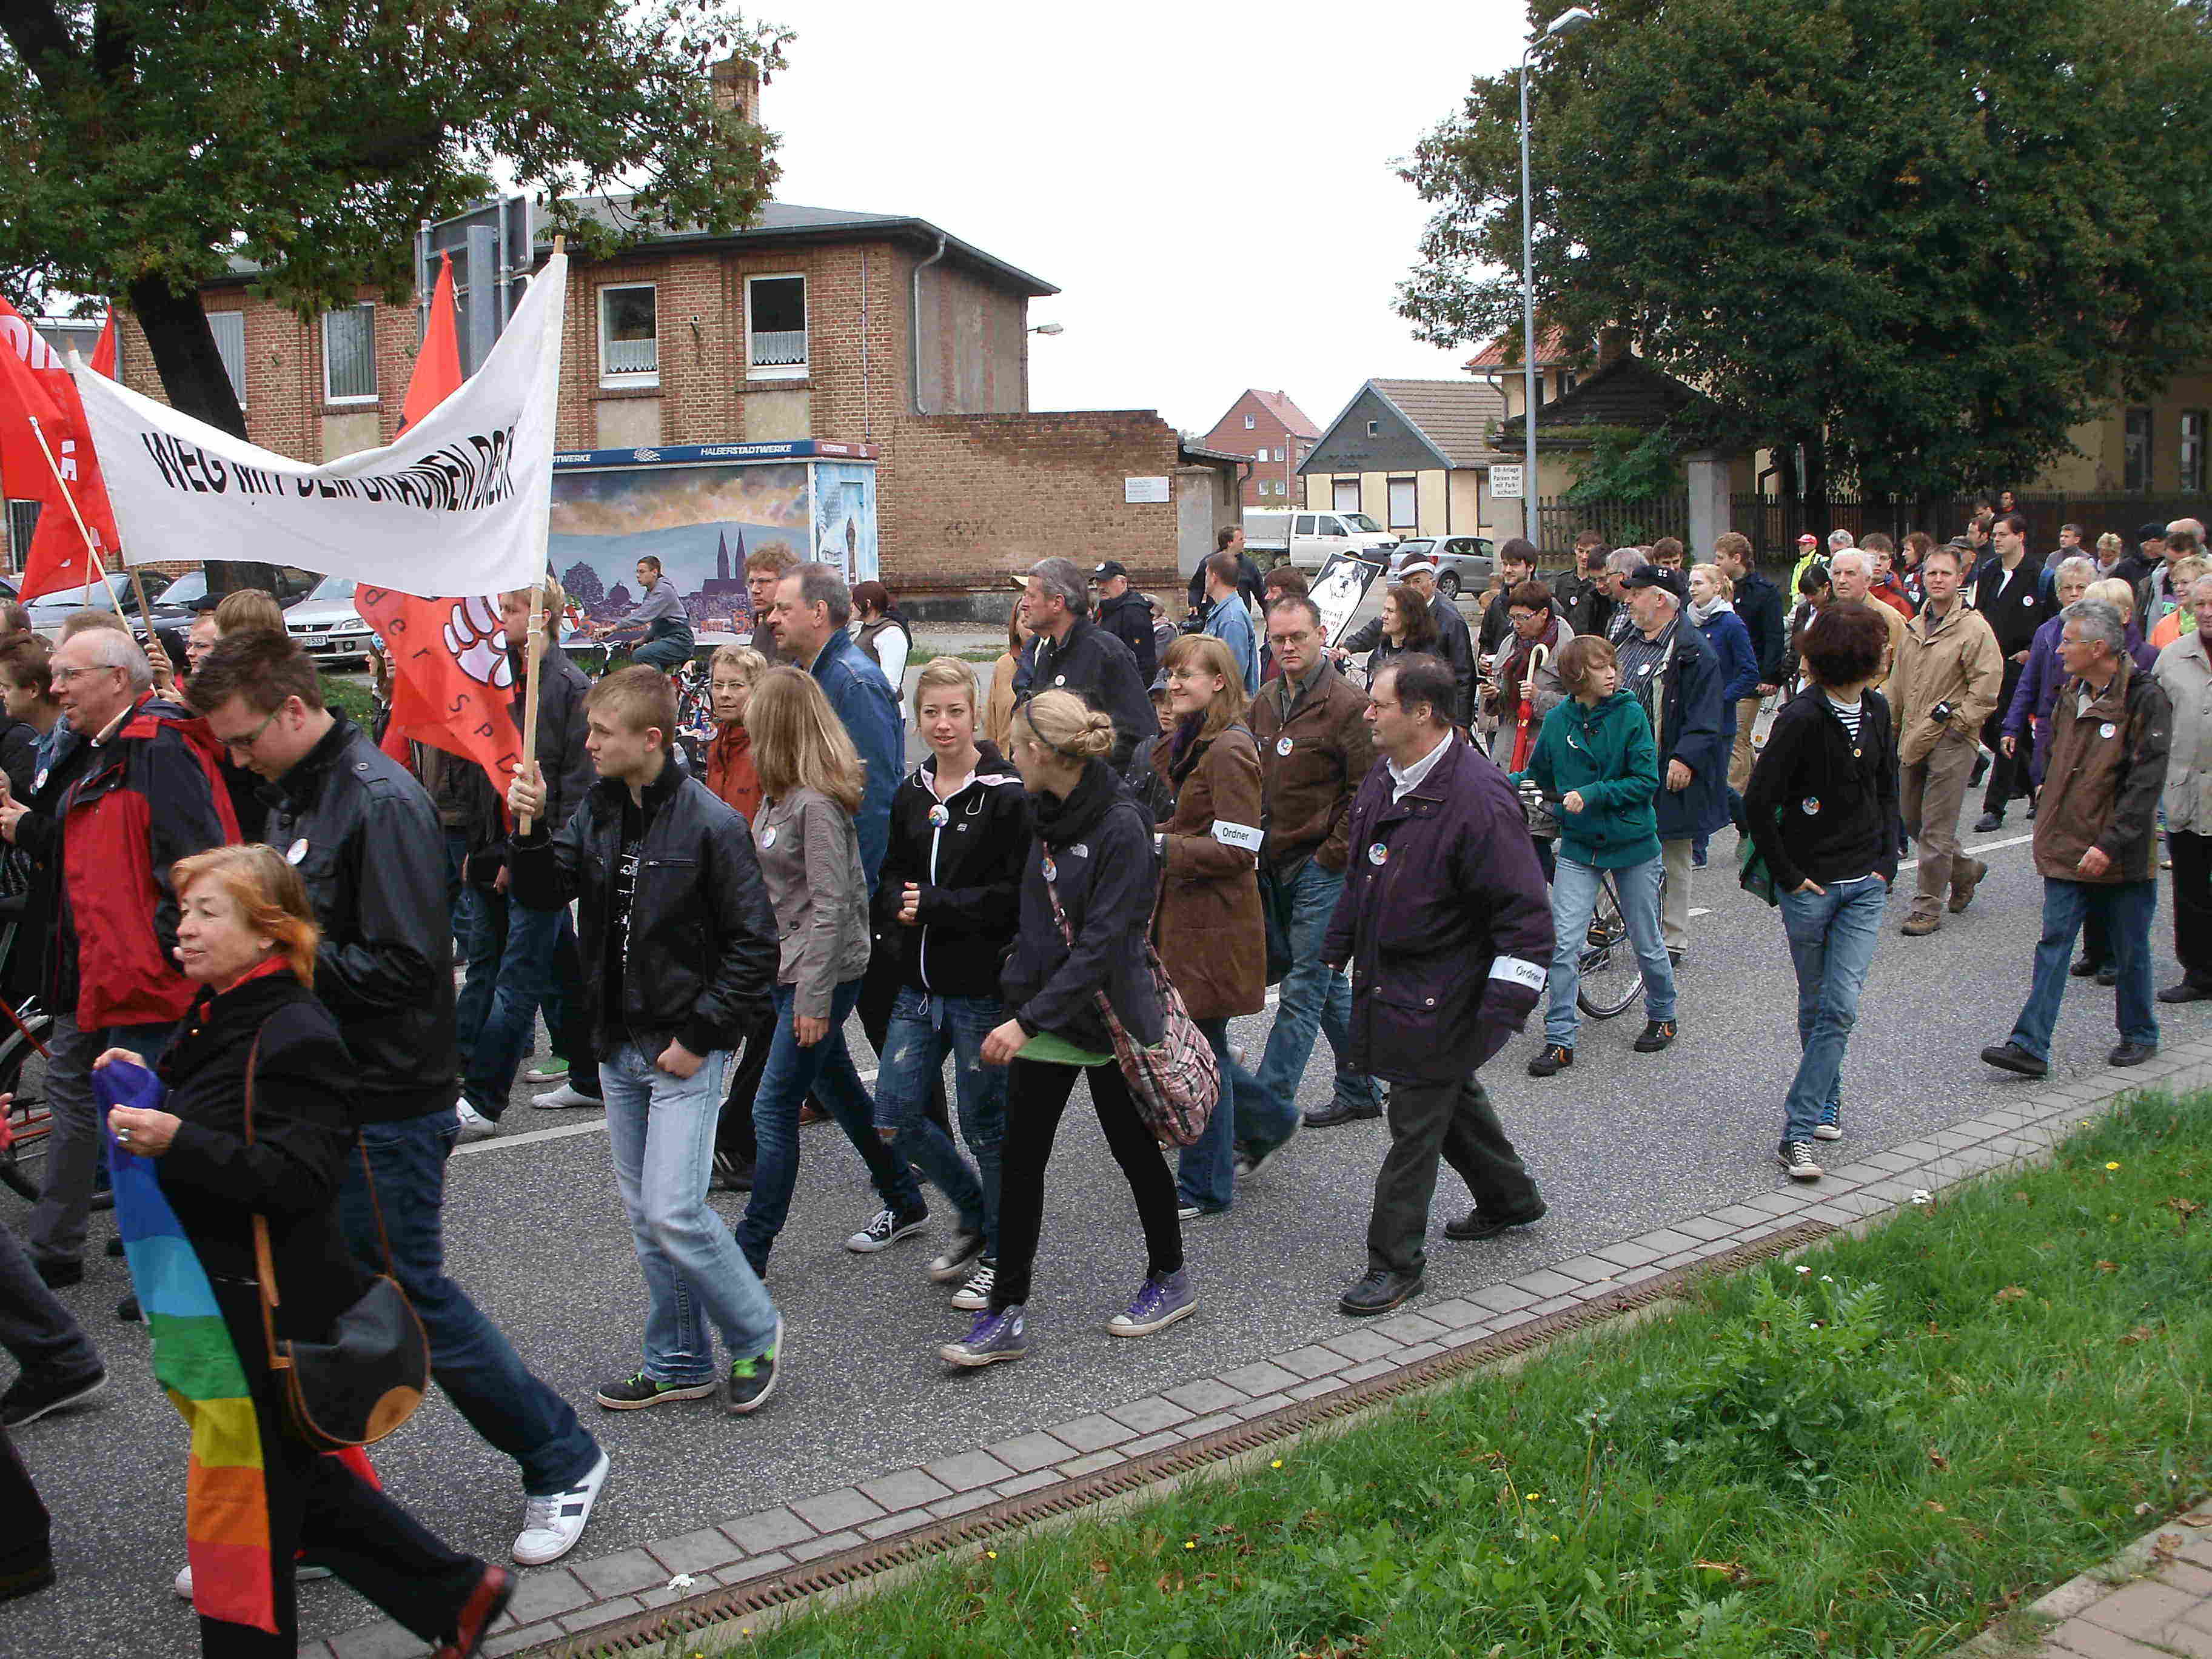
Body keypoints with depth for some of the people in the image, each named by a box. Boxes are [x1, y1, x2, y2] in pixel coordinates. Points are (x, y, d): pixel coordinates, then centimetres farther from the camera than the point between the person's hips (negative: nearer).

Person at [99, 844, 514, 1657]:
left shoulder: (295, 1035, -19)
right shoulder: (218, 1016, 11)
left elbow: (299, 1176, -26)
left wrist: (177, 1141, -31)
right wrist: (149, 1087, 6)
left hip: (263, 1311, -10)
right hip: (216, 1297, 10)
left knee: (241, 1495, 4)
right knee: (299, 1477, 18)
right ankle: (457, 1593, 28)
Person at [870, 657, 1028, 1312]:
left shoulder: (1007, 795, -12)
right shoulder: (911, 793, 9)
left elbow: (1014, 895, -16)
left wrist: (934, 905, -17)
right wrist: (898, 907, -6)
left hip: (981, 986, -7)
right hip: (920, 984, 7)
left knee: (986, 1123, 5)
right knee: (895, 1118, 8)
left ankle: (1001, 1252, 25)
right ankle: (975, 1212, 32)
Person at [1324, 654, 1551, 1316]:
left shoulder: (1479, 798, -25)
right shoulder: (1384, 778, 4)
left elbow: (1524, 911, -23)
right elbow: (1362, 874, 20)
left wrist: (1504, 1005, -26)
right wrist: (1338, 946, 23)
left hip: (1440, 998, -9)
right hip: (1387, 979, 9)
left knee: (1415, 1124, 0)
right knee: (1452, 1095, 24)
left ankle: (1396, 1264, 12)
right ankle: (1510, 1197, 46)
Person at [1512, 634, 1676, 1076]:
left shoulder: (1630, 714, -10)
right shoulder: (1558, 720, -3)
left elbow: (1646, 781, -13)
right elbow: (1541, 776, 11)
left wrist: (1591, 795, -22)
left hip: (1633, 844, -2)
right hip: (1579, 845, 2)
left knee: (1646, 943, 12)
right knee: (1564, 944, -7)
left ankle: (1662, 1016, 37)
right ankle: (1560, 1039, 2)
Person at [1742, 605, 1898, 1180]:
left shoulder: (1876, 712, 6)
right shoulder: (1802, 718, -16)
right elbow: (1758, 803, -15)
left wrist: (1887, 862, 9)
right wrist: (1789, 876, -11)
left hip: (1866, 883, 5)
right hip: (1811, 884, -5)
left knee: (1841, 1005, -4)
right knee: (1817, 1005, 10)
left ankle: (1801, 1129, 2)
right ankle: (1826, 1104, 26)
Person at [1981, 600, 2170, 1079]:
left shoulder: (2145, 699, -14)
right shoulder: (2071, 693, 7)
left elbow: (2146, 782, -18)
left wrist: (2111, 843, -23)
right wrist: (2051, 820, 16)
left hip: (2123, 855, -5)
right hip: (2068, 850, 6)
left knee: (2130, 949, 10)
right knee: (2053, 944, 0)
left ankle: (2140, 1035, 29)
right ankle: (2030, 1045, -3)